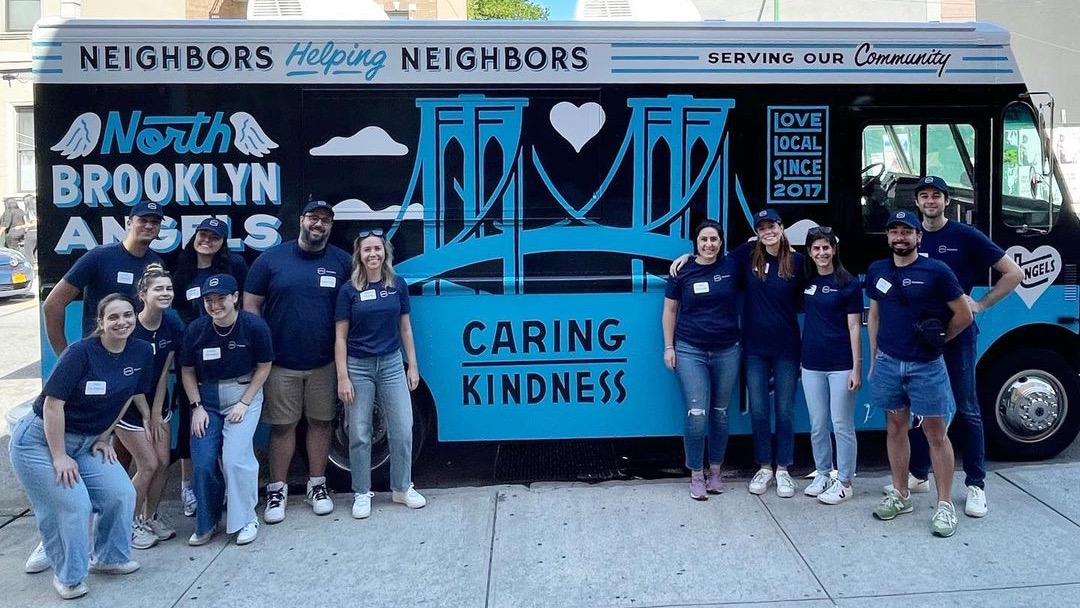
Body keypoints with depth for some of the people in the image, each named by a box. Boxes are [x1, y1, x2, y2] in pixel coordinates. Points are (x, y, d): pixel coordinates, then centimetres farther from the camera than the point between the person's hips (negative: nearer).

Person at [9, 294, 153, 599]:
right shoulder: (81, 353, -23)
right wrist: (59, 457, -20)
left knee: (122, 494, -3)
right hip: (40, 440, -6)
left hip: (86, 442, 6)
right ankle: (68, 577, 10)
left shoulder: (142, 352, -6)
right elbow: (53, 403, -22)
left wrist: (103, 437, 4)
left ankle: (108, 557, 22)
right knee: (73, 505, -12)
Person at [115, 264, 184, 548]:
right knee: (149, 465, -5)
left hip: (159, 404, 5)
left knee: (163, 462, 5)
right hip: (128, 405, -5)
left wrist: (157, 412, -2)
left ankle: (150, 517, 24)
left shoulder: (173, 327, -9)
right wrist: (144, 413, -12)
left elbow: (164, 372, -3)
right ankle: (131, 523, 13)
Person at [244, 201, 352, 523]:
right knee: (282, 426, 5)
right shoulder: (271, 258, 1)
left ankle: (317, 485, 22)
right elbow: (250, 306, 2)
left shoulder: (342, 262, 3)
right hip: (281, 363, -1)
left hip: (324, 363, 1)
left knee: (321, 422, 9)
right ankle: (276, 490, 15)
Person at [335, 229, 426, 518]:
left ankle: (402, 488, 20)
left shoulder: (398, 285, 2)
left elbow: (405, 328, 8)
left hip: (392, 364, 2)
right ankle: (362, 494, 17)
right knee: (359, 434, 4)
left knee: (402, 429, 4)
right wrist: (342, 377, -9)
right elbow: (340, 336, -4)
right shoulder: (349, 290, -5)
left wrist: (412, 365, 6)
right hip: (358, 367, -2)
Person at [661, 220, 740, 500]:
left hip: (726, 351, 2)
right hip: (690, 350, -2)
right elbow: (670, 311, 5)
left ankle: (715, 472, 23)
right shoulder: (682, 272, -2)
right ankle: (696, 476, 6)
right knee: (697, 414, -8)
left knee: (720, 414, 10)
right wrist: (669, 347, 1)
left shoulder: (732, 266, 1)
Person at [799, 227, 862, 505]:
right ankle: (822, 474, 25)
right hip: (812, 364, 5)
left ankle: (844, 482, 10)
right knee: (817, 425, 11)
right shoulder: (806, 281, 7)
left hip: (841, 365, -5)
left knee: (842, 425, 1)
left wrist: (856, 368, -10)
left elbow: (854, 328, -6)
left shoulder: (849, 283, -5)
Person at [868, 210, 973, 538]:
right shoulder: (877, 271, 6)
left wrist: (939, 339, 7)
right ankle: (900, 495, 24)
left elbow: (964, 316, -3)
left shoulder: (936, 271, -8)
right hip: (888, 363, 4)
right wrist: (873, 359, 14)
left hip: (927, 366, -4)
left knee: (936, 434, 1)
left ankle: (945, 505, 8)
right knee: (895, 427, 12)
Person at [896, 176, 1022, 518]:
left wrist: (981, 304, -6)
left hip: (957, 336, -3)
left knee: (965, 410, 1)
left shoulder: (966, 237, -4)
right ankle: (918, 476, 22)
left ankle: (976, 485, 9)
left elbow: (1014, 274, -2)